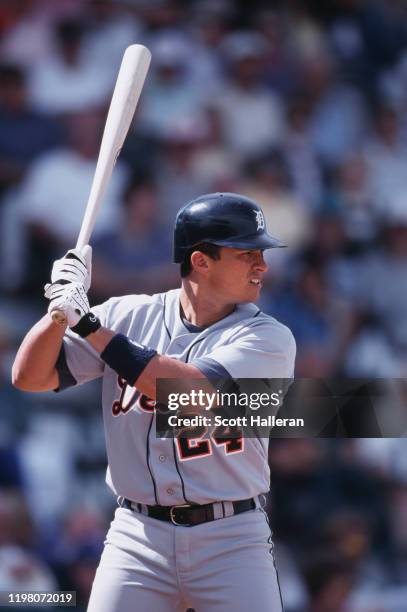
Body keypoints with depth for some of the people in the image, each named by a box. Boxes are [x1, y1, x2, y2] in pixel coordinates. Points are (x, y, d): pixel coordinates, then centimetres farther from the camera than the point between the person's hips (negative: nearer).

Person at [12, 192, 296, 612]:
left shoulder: (268, 338, -4)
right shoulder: (128, 316, 4)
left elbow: (192, 392, -20)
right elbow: (30, 377, 1)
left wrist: (88, 323, -19)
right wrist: (63, 308, -17)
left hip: (231, 540, -1)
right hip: (139, 535, 1)